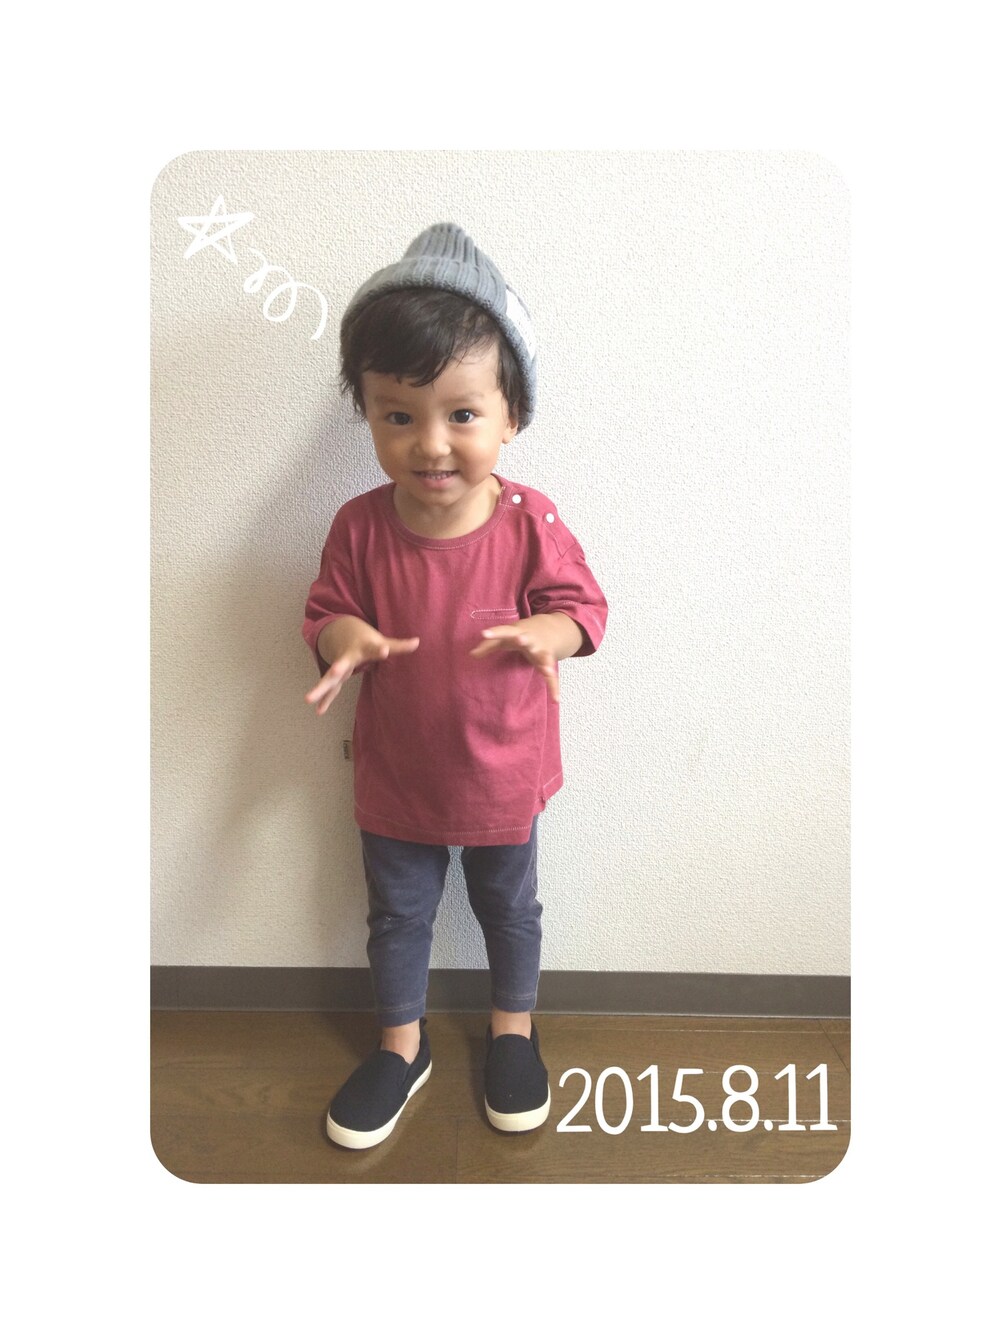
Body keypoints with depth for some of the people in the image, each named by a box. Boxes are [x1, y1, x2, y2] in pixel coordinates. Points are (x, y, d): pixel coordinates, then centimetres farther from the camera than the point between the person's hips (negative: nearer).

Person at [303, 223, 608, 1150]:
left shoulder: (529, 522, -18)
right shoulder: (359, 527, -14)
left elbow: (585, 603, -10)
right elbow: (325, 612, -4)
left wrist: (544, 632, -32)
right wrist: (342, 636, -27)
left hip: (502, 769, -1)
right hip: (393, 773, 2)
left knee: (509, 907, 21)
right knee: (397, 914, 20)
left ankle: (512, 1028, 49)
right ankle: (403, 1046, 45)